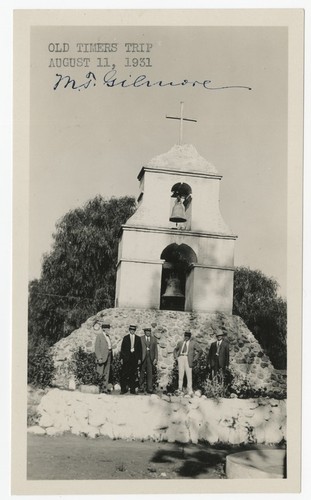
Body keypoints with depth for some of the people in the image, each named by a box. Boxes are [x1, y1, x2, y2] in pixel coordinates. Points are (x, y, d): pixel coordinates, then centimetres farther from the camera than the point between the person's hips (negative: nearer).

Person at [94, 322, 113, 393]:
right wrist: (99, 358, -18)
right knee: (101, 373, -5)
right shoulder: (99, 335, -6)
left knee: (107, 373, 7)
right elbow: (97, 347, -11)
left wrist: (111, 357, 10)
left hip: (108, 356, 8)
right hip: (102, 356, -7)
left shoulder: (107, 336, 17)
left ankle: (104, 389, 10)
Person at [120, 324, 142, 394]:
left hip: (135, 358, 1)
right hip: (126, 358, -1)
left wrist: (139, 358, 2)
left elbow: (140, 349, 9)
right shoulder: (125, 338, 6)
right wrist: (122, 358, -1)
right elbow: (122, 348, 5)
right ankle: (123, 389, 1)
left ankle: (132, 389, 8)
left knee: (133, 374, 3)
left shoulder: (138, 338, 9)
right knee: (124, 374, -4)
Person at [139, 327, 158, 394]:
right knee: (142, 373, 1)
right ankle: (141, 387, 13)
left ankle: (149, 388, 1)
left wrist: (155, 359, 0)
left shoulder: (154, 339, 12)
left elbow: (156, 350, 10)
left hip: (150, 358, 1)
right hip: (142, 358, -1)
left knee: (150, 373, -2)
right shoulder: (140, 339, 5)